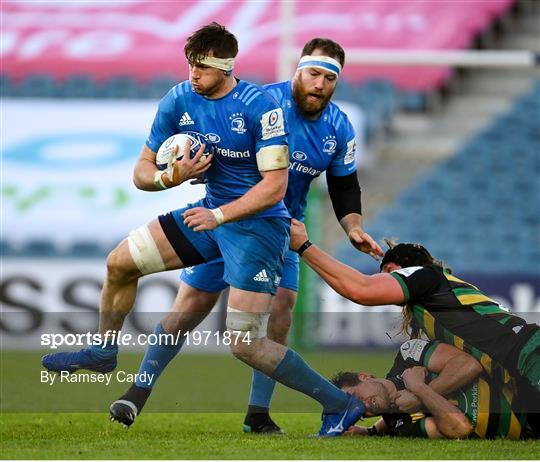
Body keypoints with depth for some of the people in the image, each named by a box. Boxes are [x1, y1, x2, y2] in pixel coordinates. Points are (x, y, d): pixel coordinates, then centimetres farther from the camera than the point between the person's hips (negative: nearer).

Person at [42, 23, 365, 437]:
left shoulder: (260, 105, -21)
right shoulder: (179, 101, -3)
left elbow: (275, 186, -24)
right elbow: (142, 172, 3)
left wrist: (220, 215, -33)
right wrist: (170, 178, -20)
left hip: (259, 224, -7)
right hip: (213, 213, 7)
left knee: (247, 345, -14)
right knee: (120, 263, 8)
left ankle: (340, 404, -2)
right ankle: (103, 353, 32)